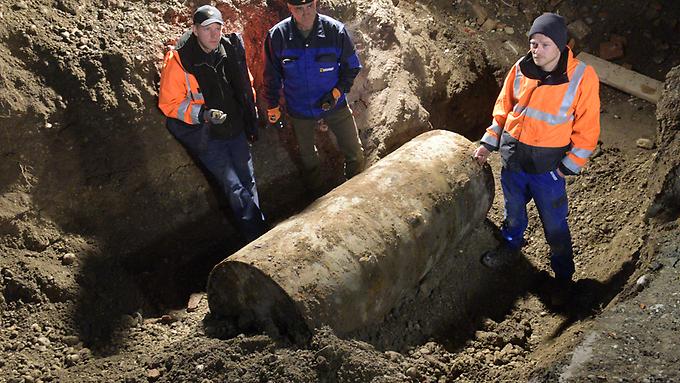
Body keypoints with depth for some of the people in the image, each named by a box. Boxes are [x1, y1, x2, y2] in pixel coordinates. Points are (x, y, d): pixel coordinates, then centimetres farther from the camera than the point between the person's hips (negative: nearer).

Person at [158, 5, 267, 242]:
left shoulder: (231, 49, -5)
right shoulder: (179, 60, -18)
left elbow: (245, 84, 14)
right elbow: (169, 104, -12)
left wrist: (250, 110, 13)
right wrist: (203, 114, -25)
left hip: (236, 129, 5)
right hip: (205, 136, -5)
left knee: (248, 182, 16)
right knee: (234, 188, -9)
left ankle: (261, 232, 35)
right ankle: (256, 239, 4)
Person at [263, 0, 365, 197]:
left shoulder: (335, 30, -18)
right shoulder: (277, 36, -17)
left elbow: (352, 67, -4)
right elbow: (272, 76, -2)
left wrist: (339, 90, -18)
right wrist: (273, 106, 3)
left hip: (334, 104, 0)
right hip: (299, 109, 1)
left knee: (355, 154, 6)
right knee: (307, 157, 19)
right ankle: (316, 198, 44)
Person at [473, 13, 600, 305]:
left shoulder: (582, 77, -17)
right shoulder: (521, 69, -5)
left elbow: (587, 129, -11)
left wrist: (568, 167, -12)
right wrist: (488, 143, 6)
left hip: (548, 164, -4)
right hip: (513, 155, 4)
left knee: (554, 225, 7)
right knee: (513, 210, 24)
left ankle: (563, 275, 28)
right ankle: (510, 246, 51)